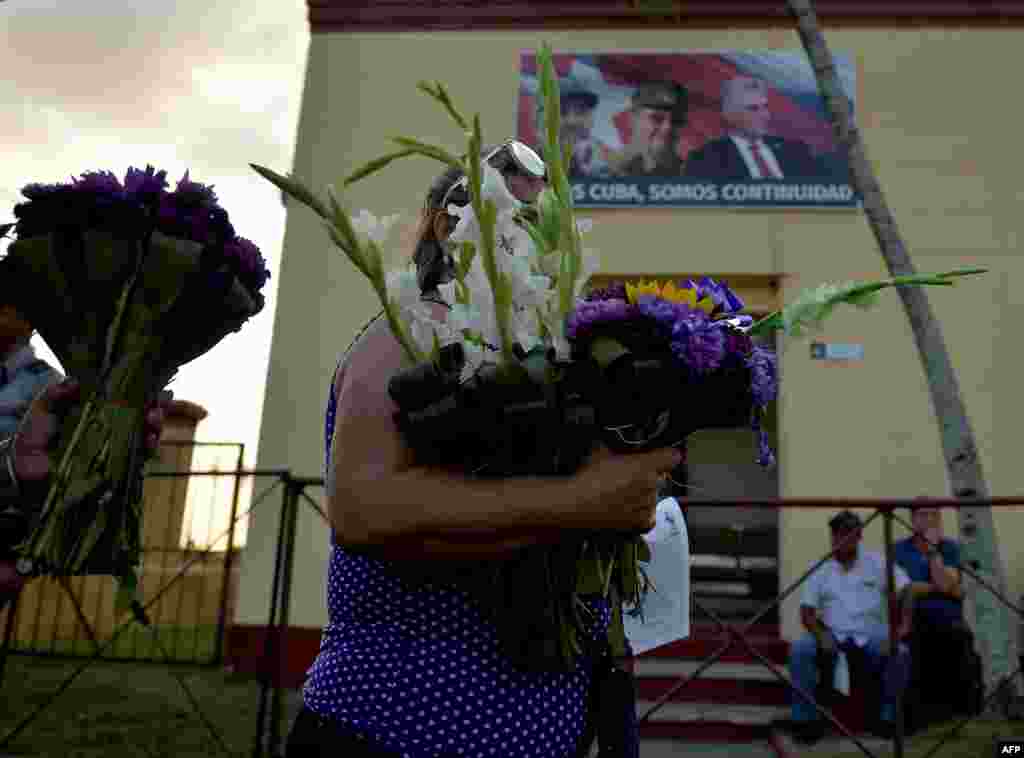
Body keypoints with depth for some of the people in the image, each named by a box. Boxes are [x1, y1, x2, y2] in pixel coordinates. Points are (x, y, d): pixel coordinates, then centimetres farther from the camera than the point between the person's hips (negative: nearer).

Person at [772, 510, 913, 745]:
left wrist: (902, 628, -19)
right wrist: (821, 634, -15)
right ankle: (805, 719, -19)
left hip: (871, 635, -1)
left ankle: (889, 718, -9)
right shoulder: (820, 570, 9)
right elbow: (807, 612, 5)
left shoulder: (878, 562, 6)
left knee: (900, 653, -30)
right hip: (833, 635, 1)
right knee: (799, 649, -26)